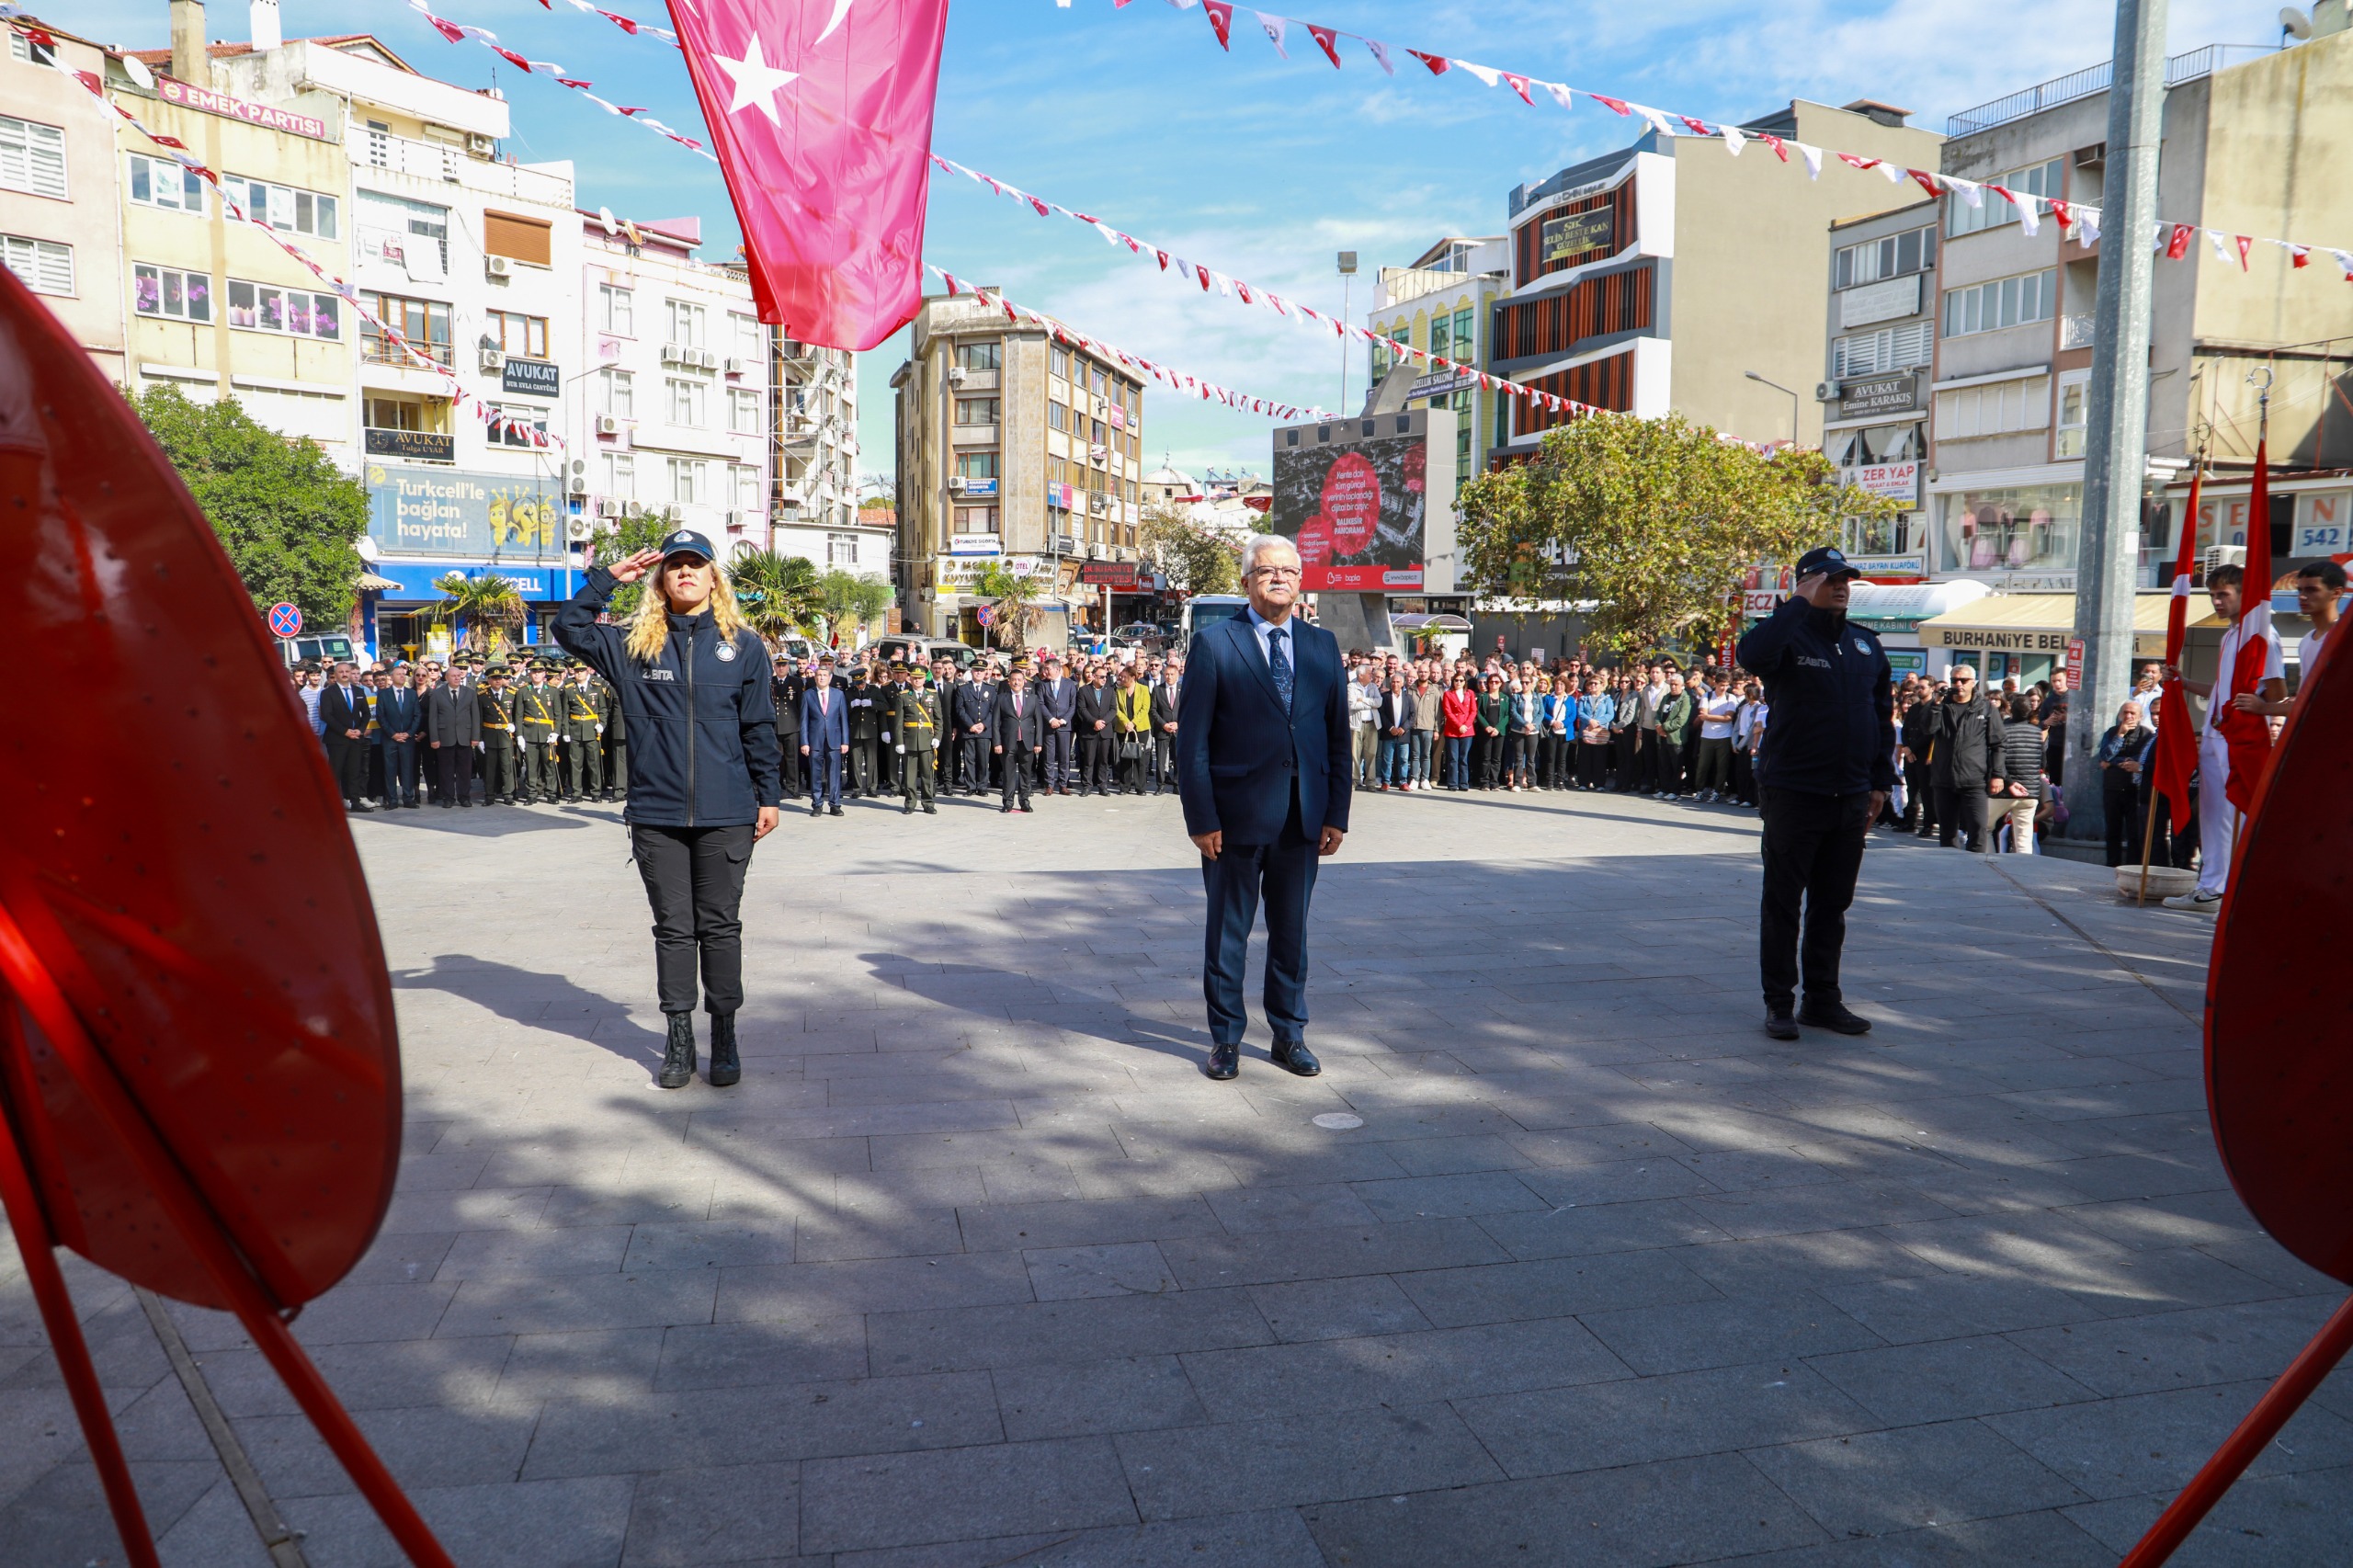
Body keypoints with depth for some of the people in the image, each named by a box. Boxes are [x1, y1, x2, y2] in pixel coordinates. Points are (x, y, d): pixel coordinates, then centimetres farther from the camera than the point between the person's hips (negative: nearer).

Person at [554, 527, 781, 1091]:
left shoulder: (743, 645, 4)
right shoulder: (634, 644, 7)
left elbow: (760, 727, 5)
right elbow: (568, 627, 5)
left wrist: (768, 797, 3)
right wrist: (608, 576, 0)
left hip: (726, 815, -1)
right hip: (656, 813, 1)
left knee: (721, 925, 6)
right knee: (673, 927, 8)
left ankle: (724, 1039, 16)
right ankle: (679, 1039, 19)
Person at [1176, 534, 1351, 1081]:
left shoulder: (1322, 646, 9)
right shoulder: (1215, 644, -2)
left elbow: (1339, 735, 9)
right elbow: (1191, 741, -5)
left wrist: (1337, 813, 3)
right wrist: (1201, 818, -11)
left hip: (1303, 816, 3)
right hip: (1236, 814, -3)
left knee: (1291, 930, 13)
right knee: (1227, 930, 7)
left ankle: (1289, 1035, 26)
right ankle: (1226, 1039, 21)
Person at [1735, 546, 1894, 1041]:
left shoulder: (1867, 644, 12)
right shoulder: (1789, 635, -6)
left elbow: (1883, 715, 18)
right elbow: (1751, 655, -31)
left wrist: (1881, 780, 14)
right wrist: (1799, 604, -24)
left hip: (1851, 797, 6)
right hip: (1794, 792, -5)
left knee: (1833, 904, 12)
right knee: (1783, 902, 2)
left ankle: (1823, 999, 21)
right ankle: (1779, 1003, 10)